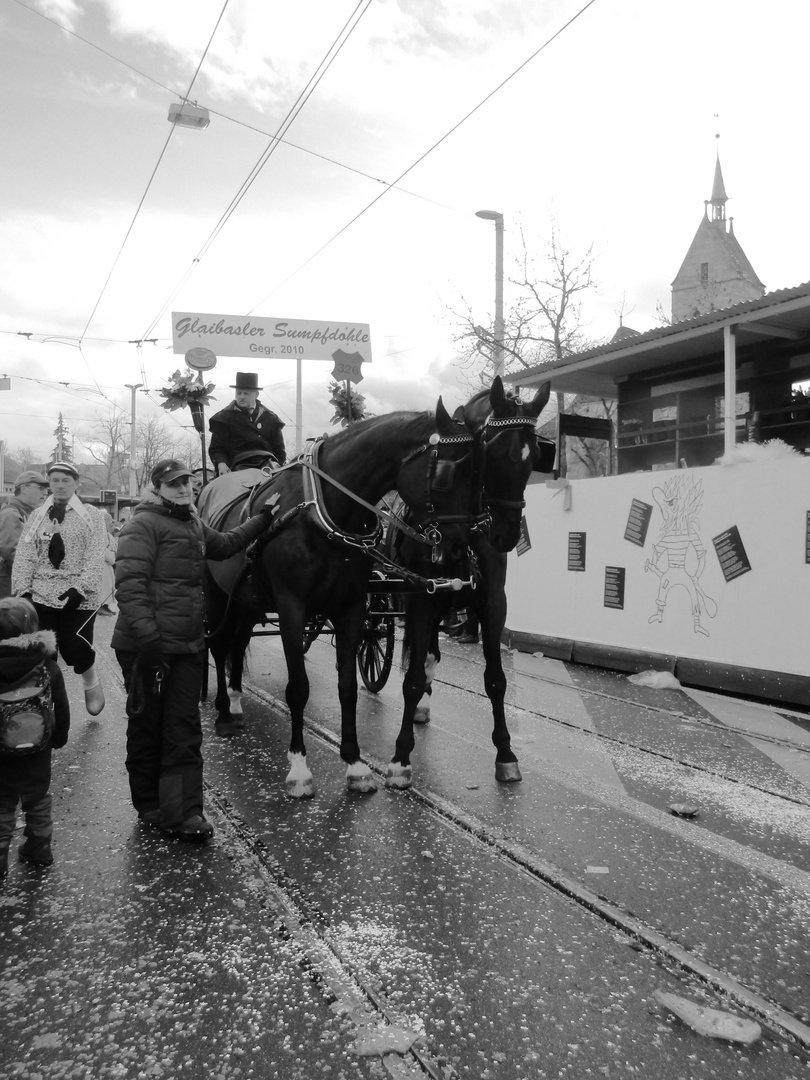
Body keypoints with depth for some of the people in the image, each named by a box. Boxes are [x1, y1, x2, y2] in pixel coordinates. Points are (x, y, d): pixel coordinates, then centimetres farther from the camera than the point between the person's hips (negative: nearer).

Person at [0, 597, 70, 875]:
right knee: (38, 801, 20)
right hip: (37, 753, 2)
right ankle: (40, 850, 31)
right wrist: (58, 738, 12)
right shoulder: (49, 669, -13)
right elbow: (61, 710, -3)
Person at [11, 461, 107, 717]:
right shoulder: (36, 516, 11)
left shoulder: (91, 516, 1)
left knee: (74, 650, -4)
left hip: (78, 597, -3)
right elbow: (24, 556, 7)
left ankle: (91, 681, 29)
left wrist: (80, 588, -17)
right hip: (41, 597, 3)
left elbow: (95, 558, -7)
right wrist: (22, 590, -4)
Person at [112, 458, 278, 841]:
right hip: (148, 646, -7)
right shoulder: (143, 524, -9)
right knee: (148, 727, 8)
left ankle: (183, 813, 7)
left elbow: (224, 545, 36)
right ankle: (149, 807, 23)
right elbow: (130, 583, -18)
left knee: (185, 730, 4)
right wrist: (148, 635, -27)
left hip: (187, 645, 7)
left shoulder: (193, 525, 17)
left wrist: (263, 519, 31)